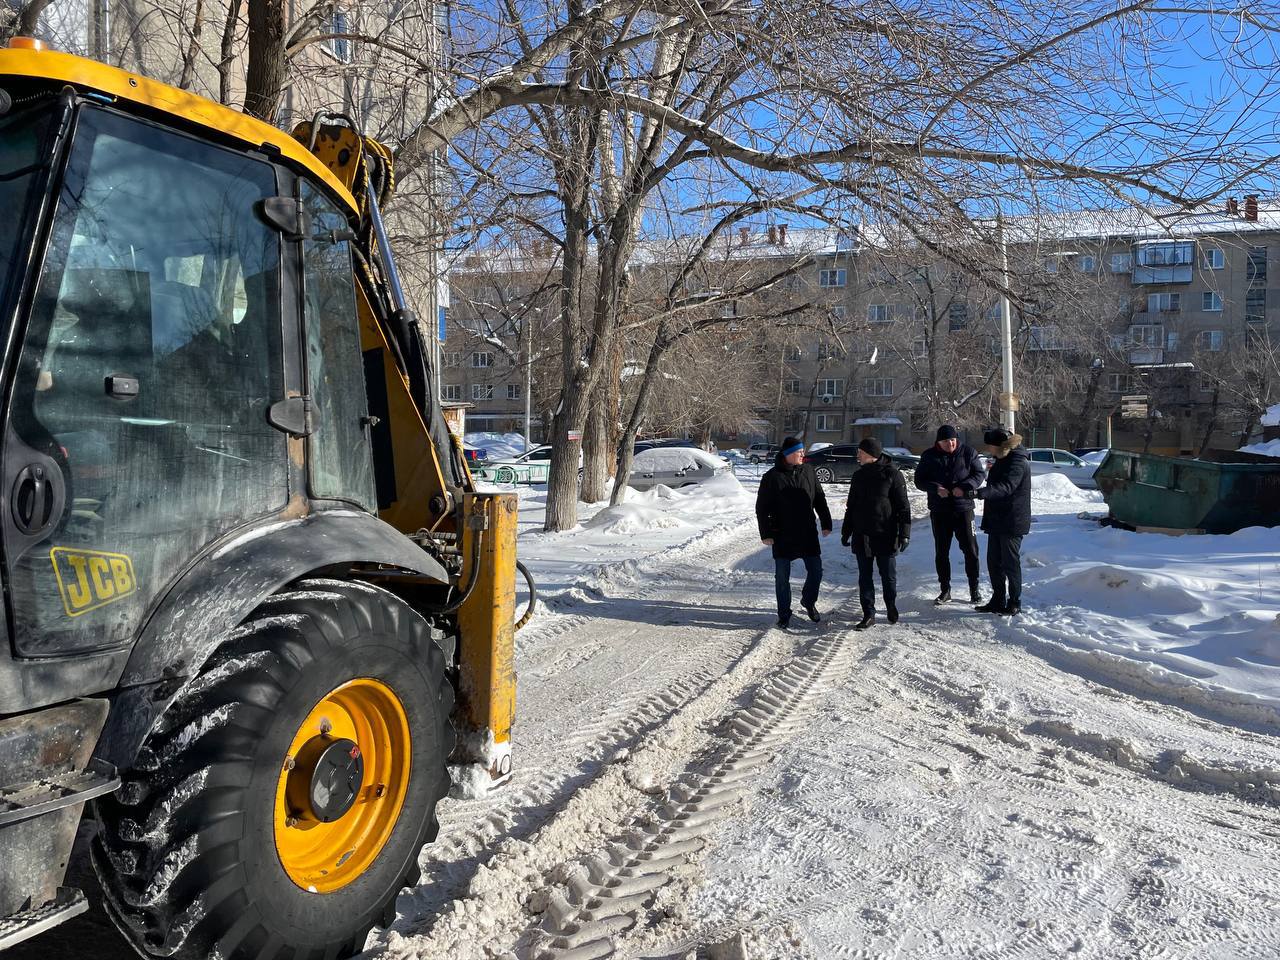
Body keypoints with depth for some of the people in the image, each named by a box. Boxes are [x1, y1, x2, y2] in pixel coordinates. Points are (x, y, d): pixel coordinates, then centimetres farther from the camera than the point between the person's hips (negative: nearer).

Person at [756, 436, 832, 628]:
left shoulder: (808, 471, 3)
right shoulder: (772, 477, -9)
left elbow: (820, 499, 11)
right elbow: (762, 508, -6)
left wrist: (826, 523, 10)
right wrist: (766, 533, -9)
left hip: (808, 534, 3)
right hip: (782, 537, -3)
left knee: (816, 571, 7)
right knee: (782, 577, 5)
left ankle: (808, 601, 33)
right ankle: (784, 615, 18)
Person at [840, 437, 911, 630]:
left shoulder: (891, 474, -8)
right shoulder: (858, 475, 8)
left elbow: (903, 506, -7)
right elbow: (851, 506, 17)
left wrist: (904, 533, -12)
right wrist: (846, 531, 16)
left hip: (885, 535, -5)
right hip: (862, 536, 5)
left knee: (888, 575, 8)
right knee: (864, 577, 7)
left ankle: (891, 607, 31)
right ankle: (869, 614, 15)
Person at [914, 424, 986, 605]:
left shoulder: (968, 452, -2)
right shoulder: (929, 456, 0)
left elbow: (980, 474, 0)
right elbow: (919, 480, 2)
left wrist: (964, 487, -18)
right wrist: (935, 489, -17)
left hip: (963, 508, -1)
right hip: (939, 511, 1)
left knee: (970, 549, 2)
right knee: (941, 552, 7)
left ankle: (974, 588, 16)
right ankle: (945, 590, 18)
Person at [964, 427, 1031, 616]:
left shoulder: (1018, 463, -17)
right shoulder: (1002, 460, 14)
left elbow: (1005, 487, -33)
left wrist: (979, 493, -46)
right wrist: (987, 520, 24)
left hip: (1012, 523, -9)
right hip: (997, 521, 9)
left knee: (1010, 563, 0)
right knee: (994, 562, 12)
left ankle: (1015, 602, 11)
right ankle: (998, 601, 22)